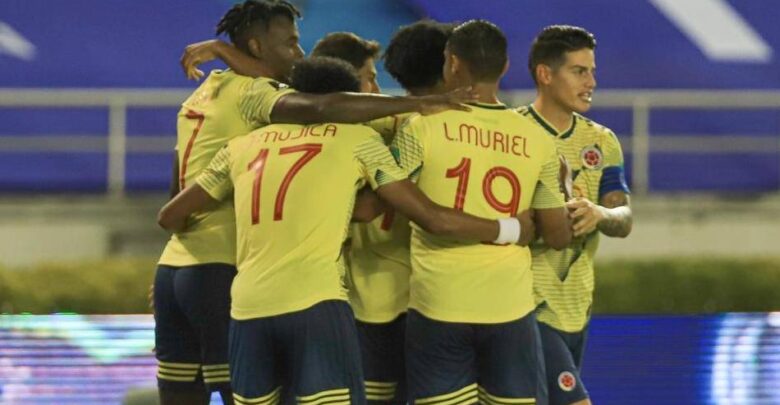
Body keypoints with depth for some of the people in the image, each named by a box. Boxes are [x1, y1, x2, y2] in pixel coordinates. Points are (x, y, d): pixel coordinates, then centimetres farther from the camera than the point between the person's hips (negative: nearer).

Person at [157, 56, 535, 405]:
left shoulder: (243, 146, 20)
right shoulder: (357, 140, 11)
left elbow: (171, 216, 27)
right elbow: (432, 217, 7)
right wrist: (512, 229, 21)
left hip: (249, 308, 4)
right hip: (316, 304, -4)